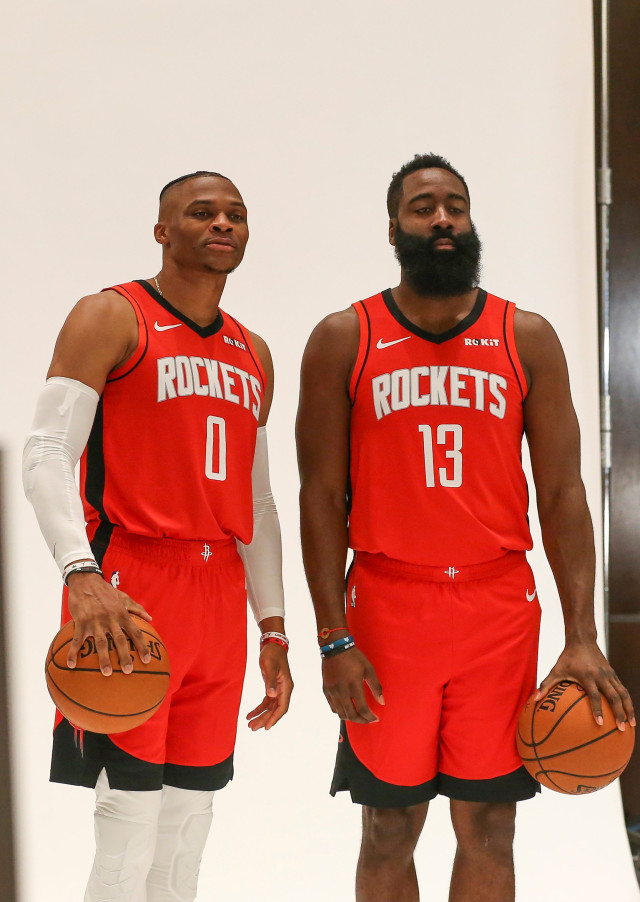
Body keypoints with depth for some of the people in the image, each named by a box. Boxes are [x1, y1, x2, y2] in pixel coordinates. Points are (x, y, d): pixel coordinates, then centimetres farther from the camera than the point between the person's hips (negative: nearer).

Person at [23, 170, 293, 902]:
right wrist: (81, 574, -26)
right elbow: (45, 455, -11)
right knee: (129, 829, -8)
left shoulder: (254, 355, 19)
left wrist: (272, 627, 17)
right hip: (129, 594, -6)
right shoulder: (112, 318, -1)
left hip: (221, 598, 7)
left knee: (186, 838, 9)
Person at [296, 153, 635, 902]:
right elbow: (322, 494, 0)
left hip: (499, 610, 1)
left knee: (488, 828, 7)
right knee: (390, 830, 7)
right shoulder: (342, 340, 2)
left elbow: (562, 491, 2)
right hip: (386, 609, -1)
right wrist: (333, 638, -8)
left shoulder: (528, 338, 5)